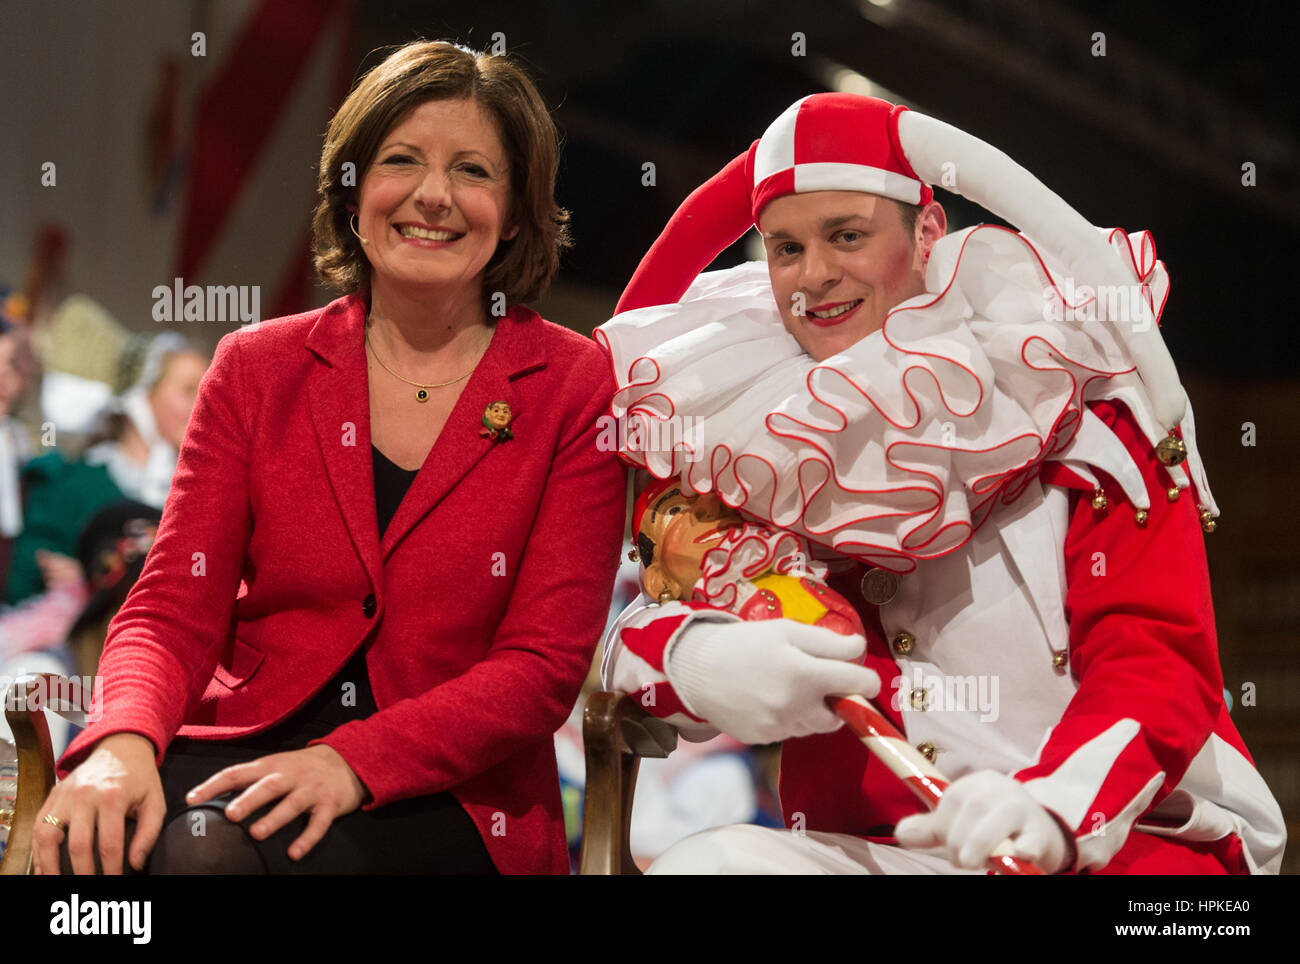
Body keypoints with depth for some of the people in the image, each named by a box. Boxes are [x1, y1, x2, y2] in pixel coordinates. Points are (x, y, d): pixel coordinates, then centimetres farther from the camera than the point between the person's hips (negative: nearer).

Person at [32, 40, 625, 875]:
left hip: (450, 799, -2)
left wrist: (354, 761, -19)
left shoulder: (577, 388, 3)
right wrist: (124, 741, -19)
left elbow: (545, 661, -4)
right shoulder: (258, 368, 11)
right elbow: (174, 609, 5)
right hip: (247, 748, 3)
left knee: (222, 854, -34)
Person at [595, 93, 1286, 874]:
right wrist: (691, 661, -23)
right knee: (707, 861, -24)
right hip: (872, 849, 4)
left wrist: (1052, 807, -31)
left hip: (1118, 838, -3)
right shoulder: (757, 437, 11)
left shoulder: (1066, 403, 0)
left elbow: (1159, 663, -10)